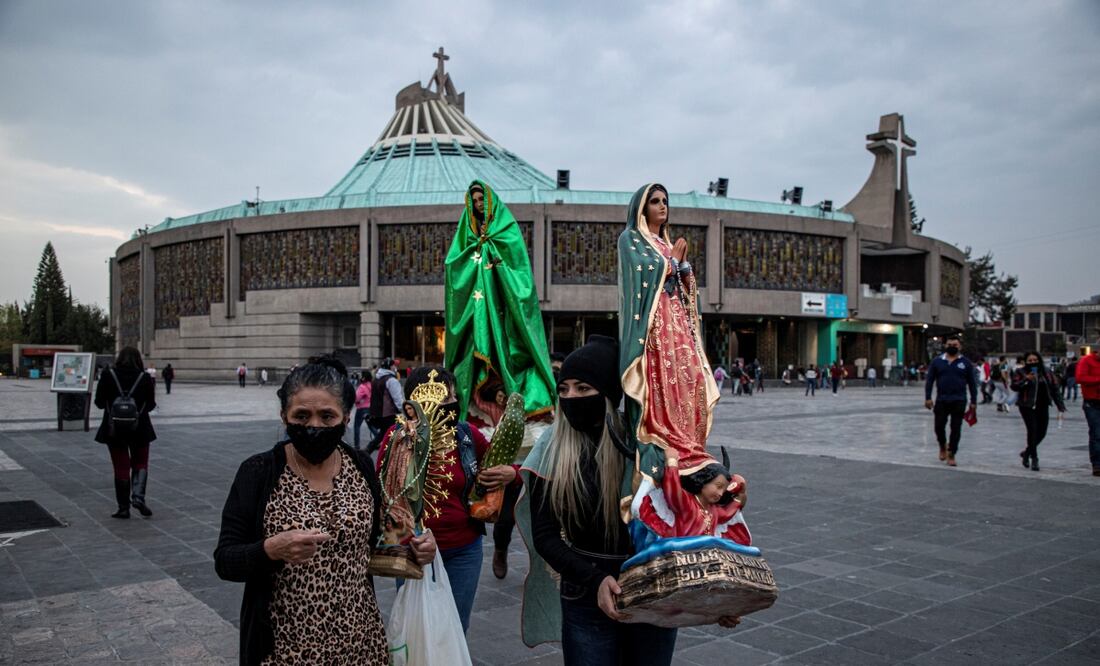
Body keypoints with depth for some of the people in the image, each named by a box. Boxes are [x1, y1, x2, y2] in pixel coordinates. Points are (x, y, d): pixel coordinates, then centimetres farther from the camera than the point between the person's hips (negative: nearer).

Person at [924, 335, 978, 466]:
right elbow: (929, 380, 5)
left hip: (959, 401, -1)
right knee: (939, 426, 2)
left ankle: (951, 455, 10)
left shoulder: (965, 363, 4)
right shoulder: (937, 361, 5)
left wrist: (973, 401, 2)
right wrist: (928, 398, -3)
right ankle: (943, 446, 30)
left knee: (956, 429, 1)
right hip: (941, 400, 1)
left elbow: (972, 383, 6)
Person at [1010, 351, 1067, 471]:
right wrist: (1026, 380, -27)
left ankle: (1027, 452, 29)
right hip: (1027, 407, -5)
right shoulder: (1020, 372, -2)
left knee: (1041, 432, 6)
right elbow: (1014, 386, -13)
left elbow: (1054, 388, 10)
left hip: (1043, 406, 5)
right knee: (1033, 431, -13)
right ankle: (1034, 459, -5)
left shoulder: (1047, 372, 9)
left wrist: (1060, 405, 5)